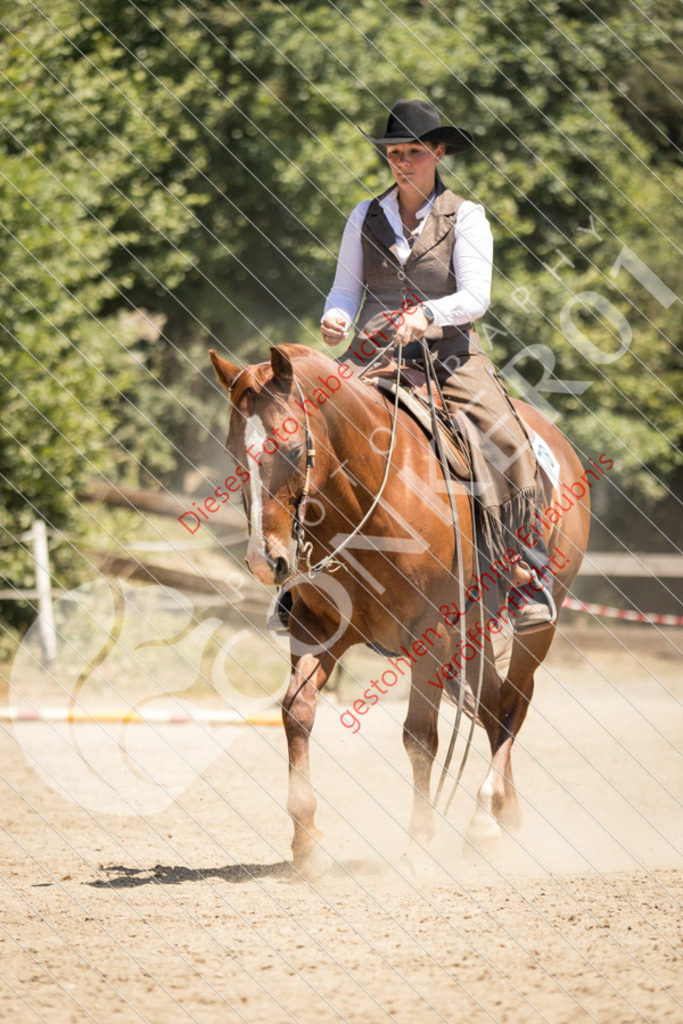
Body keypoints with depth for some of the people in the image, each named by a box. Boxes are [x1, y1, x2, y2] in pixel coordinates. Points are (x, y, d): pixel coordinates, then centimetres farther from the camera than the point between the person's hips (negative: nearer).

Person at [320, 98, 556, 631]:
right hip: (374, 356, 3)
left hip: (449, 354, -3)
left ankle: (529, 577, -12)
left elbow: (475, 297, -8)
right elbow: (347, 288, 10)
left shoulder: (465, 217, 1)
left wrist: (426, 315, -26)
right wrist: (336, 318, -13)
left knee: (506, 446, -23)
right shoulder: (366, 218, 11)